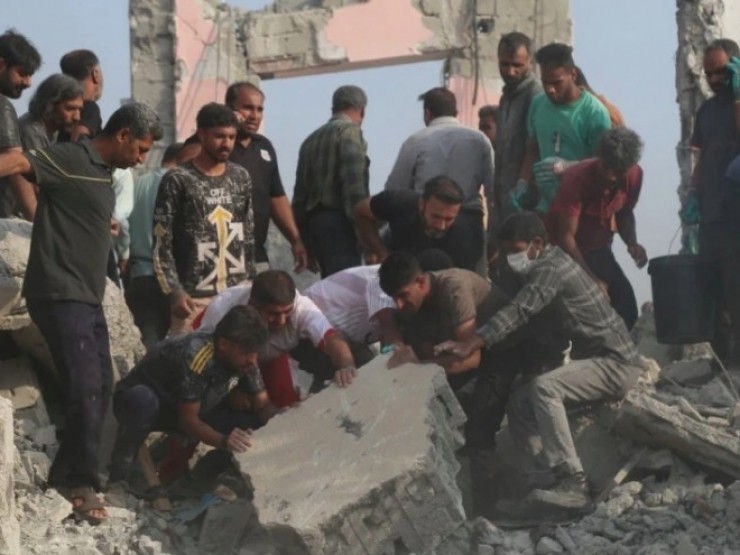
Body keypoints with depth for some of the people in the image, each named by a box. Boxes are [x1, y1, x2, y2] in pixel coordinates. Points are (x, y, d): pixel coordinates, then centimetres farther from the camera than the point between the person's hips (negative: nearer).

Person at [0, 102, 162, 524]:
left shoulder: (105, 176, 17)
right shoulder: (71, 159, -11)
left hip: (88, 296, 10)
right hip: (60, 294, -10)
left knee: (101, 386, 12)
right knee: (85, 387, -12)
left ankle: (70, 476, 21)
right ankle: (79, 481, -1)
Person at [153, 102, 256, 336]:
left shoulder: (241, 177, 12)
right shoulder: (178, 180, -3)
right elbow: (161, 243, -5)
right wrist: (174, 291, -13)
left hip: (237, 293, 4)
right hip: (195, 297, -4)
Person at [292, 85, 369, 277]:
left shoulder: (311, 139, 20)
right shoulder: (350, 131, -2)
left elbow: (300, 194, 18)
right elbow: (354, 184, -15)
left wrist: (305, 242, 20)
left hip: (314, 222, 8)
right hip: (338, 222, -8)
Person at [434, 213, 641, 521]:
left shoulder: (550, 269, -18)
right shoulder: (546, 268, 14)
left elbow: (518, 312, -32)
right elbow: (526, 319, 13)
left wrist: (470, 344, -43)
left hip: (615, 362, -10)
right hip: (594, 359, 10)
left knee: (543, 388, -32)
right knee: (520, 402, 2)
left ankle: (572, 485, -34)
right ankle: (547, 484, -5)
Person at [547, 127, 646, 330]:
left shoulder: (634, 175, -15)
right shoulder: (576, 178, -30)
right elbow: (566, 236, -27)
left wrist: (632, 243, -15)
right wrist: (591, 279, -35)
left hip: (597, 249, 5)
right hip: (563, 251, -5)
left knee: (625, 306, -7)